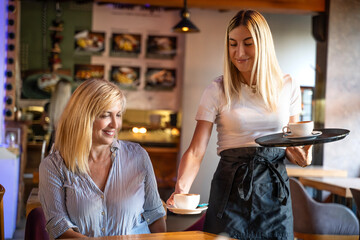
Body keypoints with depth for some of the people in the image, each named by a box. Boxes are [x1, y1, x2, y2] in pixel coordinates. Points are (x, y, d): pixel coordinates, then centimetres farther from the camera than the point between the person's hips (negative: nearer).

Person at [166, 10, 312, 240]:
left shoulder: (288, 86, 3)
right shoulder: (217, 91, -5)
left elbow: (294, 141, 12)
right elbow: (196, 151, -11)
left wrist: (301, 156, -11)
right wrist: (181, 190, -29)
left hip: (275, 187, 2)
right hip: (231, 188, -2)